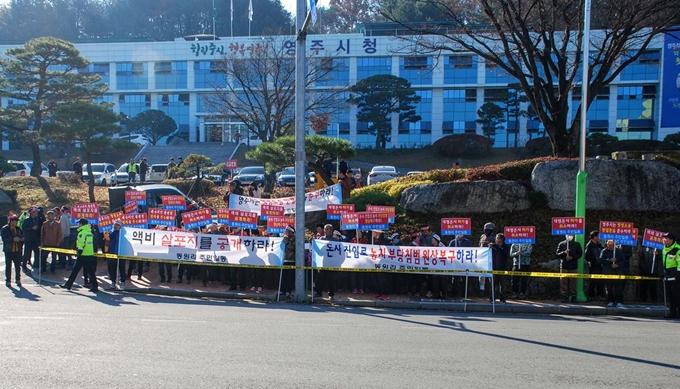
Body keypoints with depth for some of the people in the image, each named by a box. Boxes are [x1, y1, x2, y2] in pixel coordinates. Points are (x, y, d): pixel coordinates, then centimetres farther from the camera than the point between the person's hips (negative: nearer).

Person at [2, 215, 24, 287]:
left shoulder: (18, 229, 9)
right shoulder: (4, 229, -5)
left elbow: (22, 237, 18)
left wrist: (21, 239, -4)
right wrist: (13, 239, -23)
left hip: (17, 250, 4)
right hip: (8, 251, -4)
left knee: (18, 265, 4)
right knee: (8, 266, 4)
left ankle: (18, 280, 13)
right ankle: (8, 280, 12)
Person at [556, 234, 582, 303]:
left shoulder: (577, 244, 11)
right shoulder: (561, 244, 9)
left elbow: (580, 254, 6)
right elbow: (557, 254, 4)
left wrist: (572, 257, -8)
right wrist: (564, 252, -14)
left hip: (573, 266, 0)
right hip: (564, 266, 0)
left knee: (573, 282, -1)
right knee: (564, 282, -2)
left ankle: (573, 297, 4)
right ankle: (564, 296, 2)